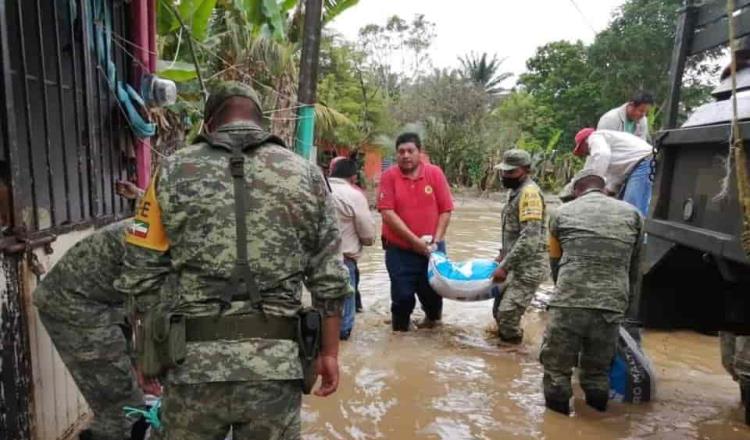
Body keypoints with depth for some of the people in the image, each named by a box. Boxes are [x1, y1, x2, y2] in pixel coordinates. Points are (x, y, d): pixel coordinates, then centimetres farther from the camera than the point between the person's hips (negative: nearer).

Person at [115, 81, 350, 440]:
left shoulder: (173, 172, 3)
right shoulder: (306, 174, 3)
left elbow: (141, 278, 4)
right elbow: (329, 279, 2)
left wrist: (148, 350, 17)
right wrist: (329, 352, 12)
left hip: (193, 362, 0)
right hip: (276, 364, 0)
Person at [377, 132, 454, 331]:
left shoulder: (435, 173, -4)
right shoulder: (389, 176, -8)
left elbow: (446, 210, -1)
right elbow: (387, 213, -14)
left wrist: (436, 239, -10)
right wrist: (414, 240, -17)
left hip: (431, 249, 2)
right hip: (399, 249, -1)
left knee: (432, 290, 13)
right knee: (402, 295, 4)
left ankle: (433, 317, 47)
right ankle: (399, 330, 31)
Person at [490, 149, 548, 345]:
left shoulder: (529, 192, -18)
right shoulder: (516, 191, 13)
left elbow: (530, 237, -26)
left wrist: (504, 266, -22)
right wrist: (502, 255, 16)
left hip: (528, 266, -10)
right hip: (517, 264, 10)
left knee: (508, 314, -11)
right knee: (499, 310, 14)